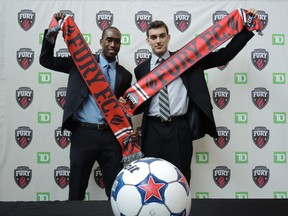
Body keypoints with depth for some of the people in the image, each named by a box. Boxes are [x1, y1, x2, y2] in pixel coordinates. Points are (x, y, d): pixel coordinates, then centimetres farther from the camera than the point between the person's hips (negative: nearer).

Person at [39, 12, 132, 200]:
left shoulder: (125, 75, 11)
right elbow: (46, 60, 3)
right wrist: (53, 30, -7)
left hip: (111, 135, 2)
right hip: (84, 133, -2)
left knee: (116, 190, 8)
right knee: (77, 189, 8)